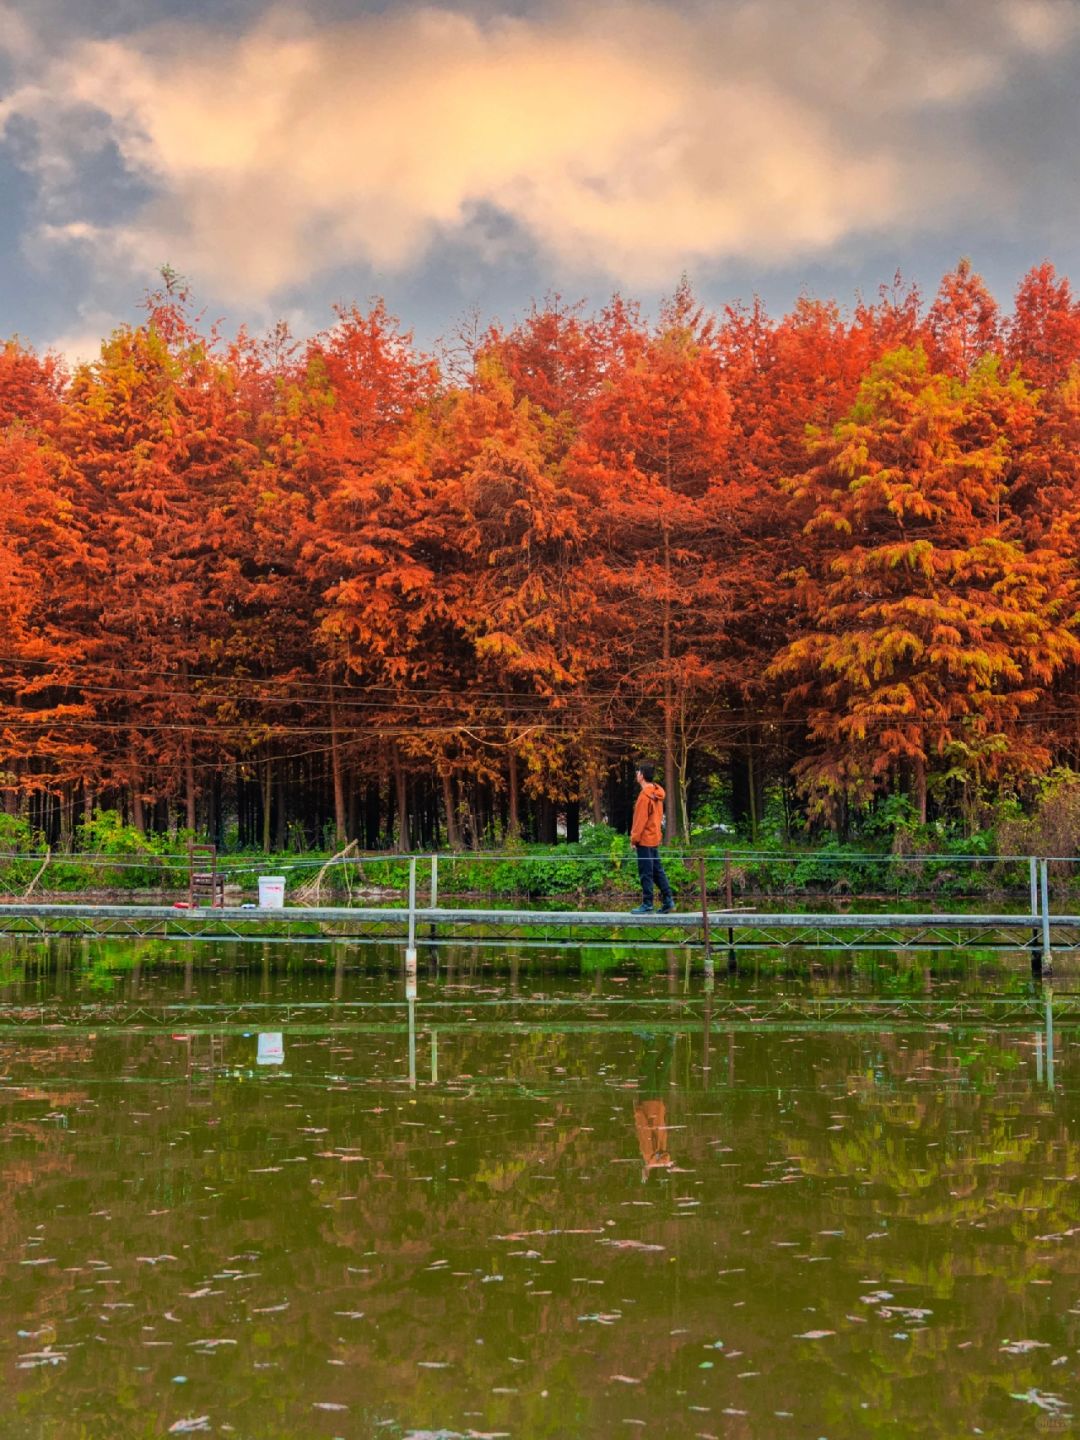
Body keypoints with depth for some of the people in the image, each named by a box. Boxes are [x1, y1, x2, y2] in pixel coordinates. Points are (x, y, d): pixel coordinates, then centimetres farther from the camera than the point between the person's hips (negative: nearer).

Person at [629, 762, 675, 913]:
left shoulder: (644, 795, -17)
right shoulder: (657, 794, 10)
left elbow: (641, 819, -17)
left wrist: (634, 838, -11)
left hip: (645, 840, -9)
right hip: (655, 838, 9)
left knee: (646, 873, -4)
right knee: (657, 870, 14)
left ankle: (647, 905, -1)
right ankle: (668, 900, 13)